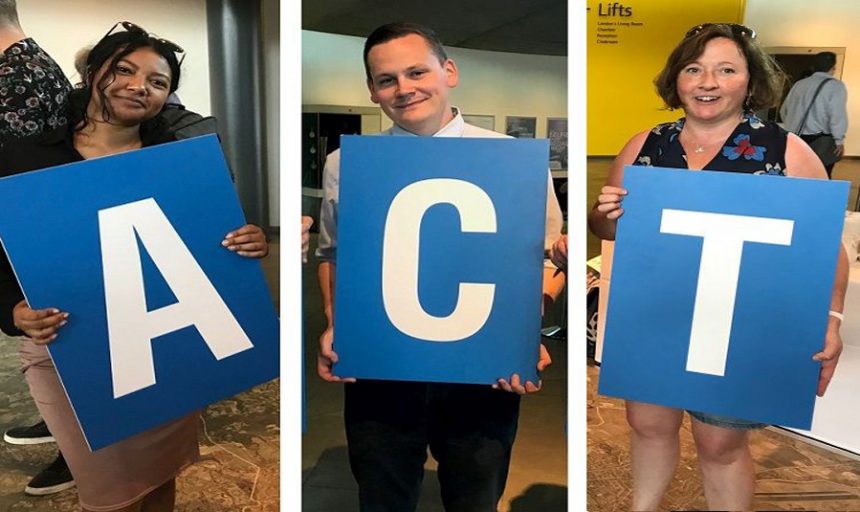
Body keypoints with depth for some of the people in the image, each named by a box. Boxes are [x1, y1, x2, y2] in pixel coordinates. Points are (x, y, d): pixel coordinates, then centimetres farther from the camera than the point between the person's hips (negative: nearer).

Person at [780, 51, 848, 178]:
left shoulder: (799, 84, 15)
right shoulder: (835, 85, -4)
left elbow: (784, 111, 22)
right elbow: (838, 115, -14)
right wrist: (839, 140, -8)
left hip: (793, 138, 6)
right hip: (820, 140, -6)